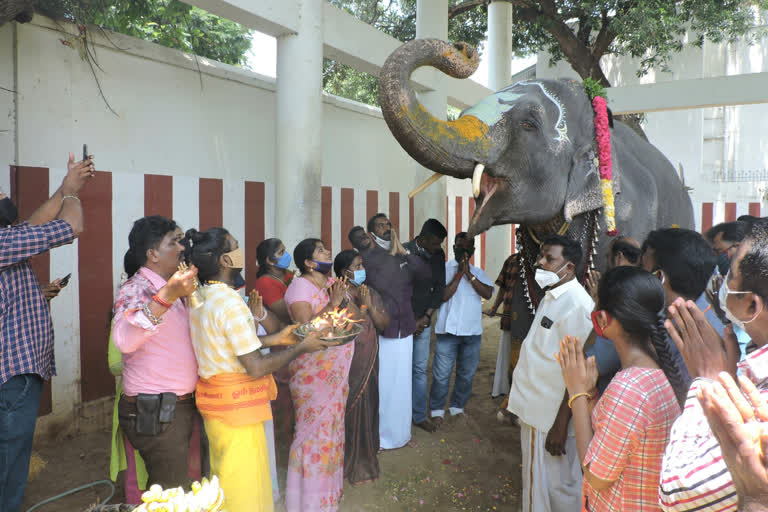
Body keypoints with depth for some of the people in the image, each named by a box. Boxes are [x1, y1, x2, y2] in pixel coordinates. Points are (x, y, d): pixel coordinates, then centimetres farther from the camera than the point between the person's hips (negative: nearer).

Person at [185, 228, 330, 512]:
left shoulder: (201, 297, 4)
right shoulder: (230, 302, -24)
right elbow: (256, 368, -23)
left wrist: (274, 338, 12)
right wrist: (302, 348, -12)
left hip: (213, 398, 9)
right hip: (237, 404, -9)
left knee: (223, 479, 24)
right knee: (245, 485, 7)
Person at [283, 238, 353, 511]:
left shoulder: (333, 283, 9)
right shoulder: (300, 287, -12)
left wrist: (345, 300, -5)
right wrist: (332, 304, -23)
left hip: (337, 369, 7)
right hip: (313, 370, -7)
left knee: (332, 424, 16)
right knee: (315, 428, 0)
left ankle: (328, 483, 33)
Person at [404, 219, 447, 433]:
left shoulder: (438, 255, 3)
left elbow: (440, 288, 6)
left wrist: (426, 317, -2)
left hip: (423, 321, 4)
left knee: (420, 369, 10)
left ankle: (419, 415, 21)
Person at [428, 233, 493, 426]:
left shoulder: (478, 272, 11)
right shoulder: (444, 269, -1)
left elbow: (488, 293, -6)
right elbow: (443, 296, -12)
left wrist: (469, 275, -12)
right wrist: (459, 274, -13)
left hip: (472, 331, 4)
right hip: (448, 330, -4)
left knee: (467, 373, 12)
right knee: (442, 374, 0)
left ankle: (457, 407, 29)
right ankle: (437, 410, 16)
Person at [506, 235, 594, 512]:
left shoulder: (577, 305, -20)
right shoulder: (550, 297, 9)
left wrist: (560, 426, -21)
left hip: (552, 416, -9)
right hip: (534, 408, 9)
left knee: (557, 489, 8)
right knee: (535, 481, 23)